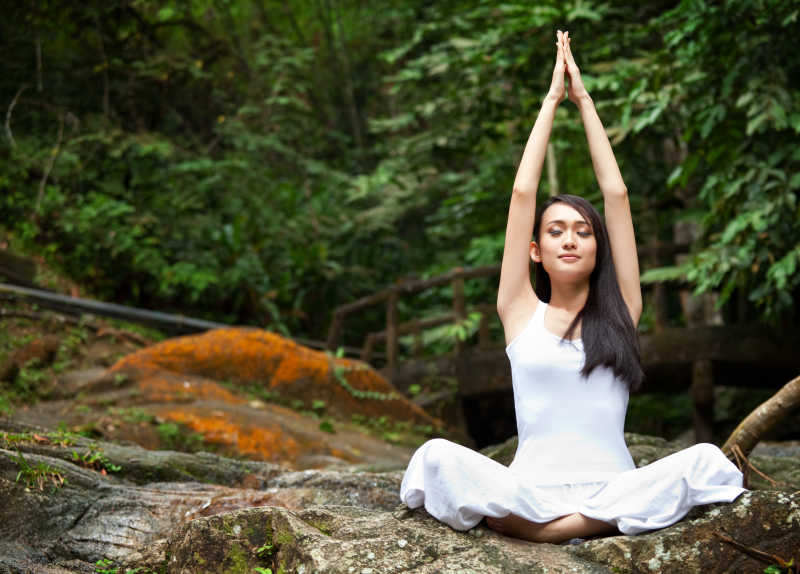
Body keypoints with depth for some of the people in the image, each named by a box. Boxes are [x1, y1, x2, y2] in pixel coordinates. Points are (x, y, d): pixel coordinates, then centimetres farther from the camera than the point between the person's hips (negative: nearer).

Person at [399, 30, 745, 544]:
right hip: (532, 486, -1)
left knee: (706, 461, -27)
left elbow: (616, 193, 11)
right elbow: (523, 192, 8)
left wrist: (584, 100, 16)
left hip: (611, 486, 2)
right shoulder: (522, 310, 11)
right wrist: (552, 99, 15)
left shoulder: (620, 309, 12)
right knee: (438, 456, -28)